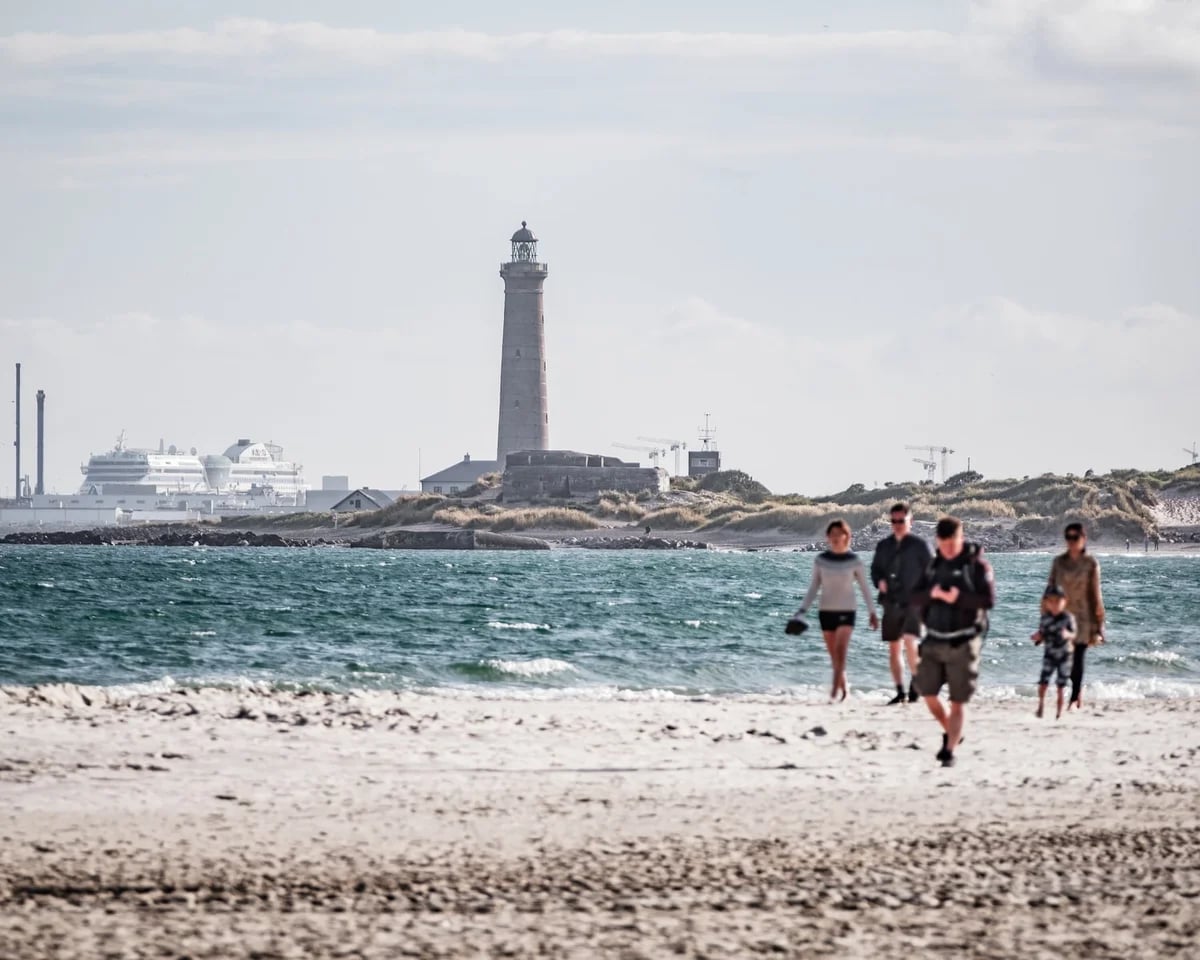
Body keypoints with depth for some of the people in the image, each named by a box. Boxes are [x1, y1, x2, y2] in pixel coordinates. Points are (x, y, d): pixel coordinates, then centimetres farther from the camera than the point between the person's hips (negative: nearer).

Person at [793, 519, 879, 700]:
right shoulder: (820, 561, 4)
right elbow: (813, 588, 9)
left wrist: (872, 612, 5)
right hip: (826, 611, 3)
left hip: (846, 611, -3)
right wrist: (802, 610, 0)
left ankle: (835, 689, -23)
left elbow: (865, 588, 6)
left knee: (840, 651, -19)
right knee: (834, 656, 5)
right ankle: (844, 686, 19)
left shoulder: (854, 561, -1)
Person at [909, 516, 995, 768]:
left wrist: (958, 598, -24)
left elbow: (988, 600, -15)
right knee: (927, 692, 4)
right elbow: (915, 599, 6)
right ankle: (950, 733, 28)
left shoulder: (976, 565, -5)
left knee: (958, 701, -3)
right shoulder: (934, 565, 11)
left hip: (962, 642, -5)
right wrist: (931, 594, -15)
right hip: (934, 640, 5)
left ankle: (950, 751, 1)